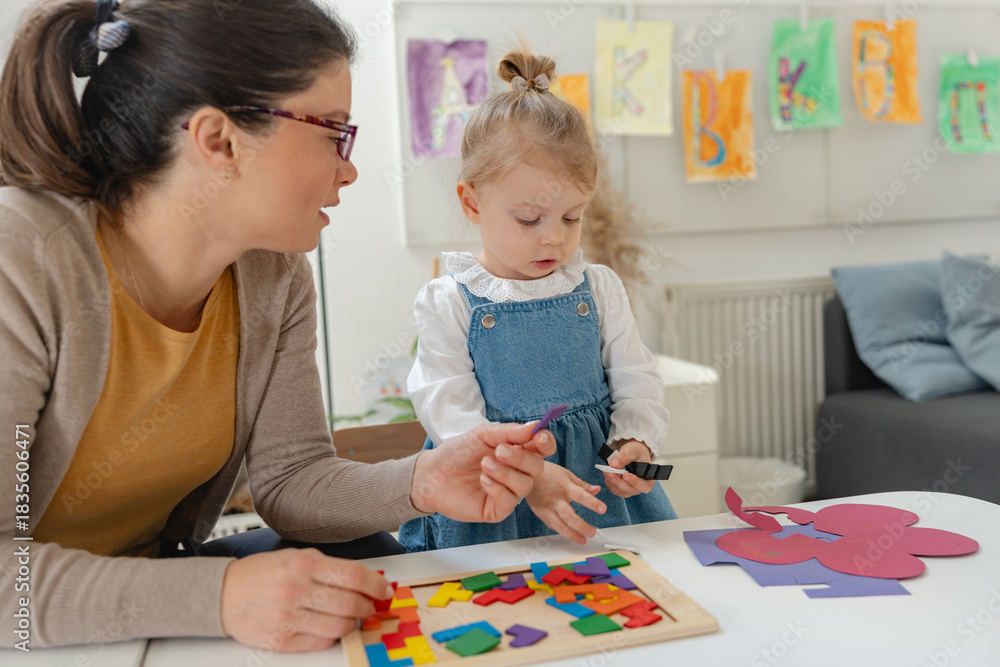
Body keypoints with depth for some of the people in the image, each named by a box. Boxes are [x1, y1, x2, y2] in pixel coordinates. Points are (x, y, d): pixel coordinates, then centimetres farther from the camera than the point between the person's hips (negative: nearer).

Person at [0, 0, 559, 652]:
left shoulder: (275, 277, -8)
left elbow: (291, 475, -6)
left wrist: (420, 482, -24)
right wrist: (216, 595, -38)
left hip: (155, 572, 5)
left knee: (366, 556, -13)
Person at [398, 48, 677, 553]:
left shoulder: (600, 289, 6)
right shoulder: (446, 303, -4)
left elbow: (636, 382, 11)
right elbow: (450, 414, -11)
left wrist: (636, 442, -11)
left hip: (596, 477, 3)